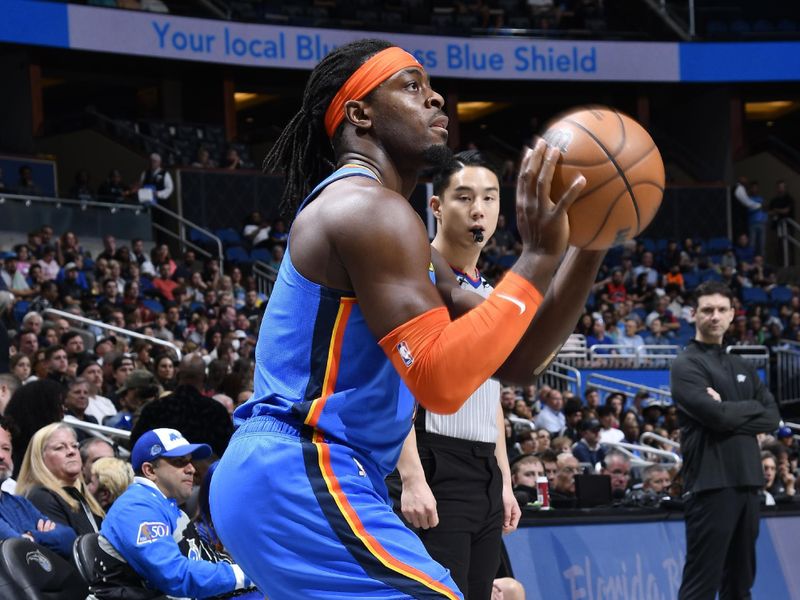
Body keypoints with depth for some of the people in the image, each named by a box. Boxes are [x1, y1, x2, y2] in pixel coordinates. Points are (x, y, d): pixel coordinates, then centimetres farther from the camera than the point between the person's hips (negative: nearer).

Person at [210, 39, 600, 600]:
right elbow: (441, 379, -23)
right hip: (301, 479, -11)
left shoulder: (371, 216, 21)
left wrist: (588, 247, 4)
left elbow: (513, 360, 16)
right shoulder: (370, 210, -12)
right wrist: (538, 258, -19)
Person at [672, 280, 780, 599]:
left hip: (747, 481, 7)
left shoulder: (742, 368, 18)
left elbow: (772, 417, 6)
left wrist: (730, 411, -9)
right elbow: (716, 416, -18)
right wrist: (752, 407, -1)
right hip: (711, 482, -7)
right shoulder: (687, 365, -5)